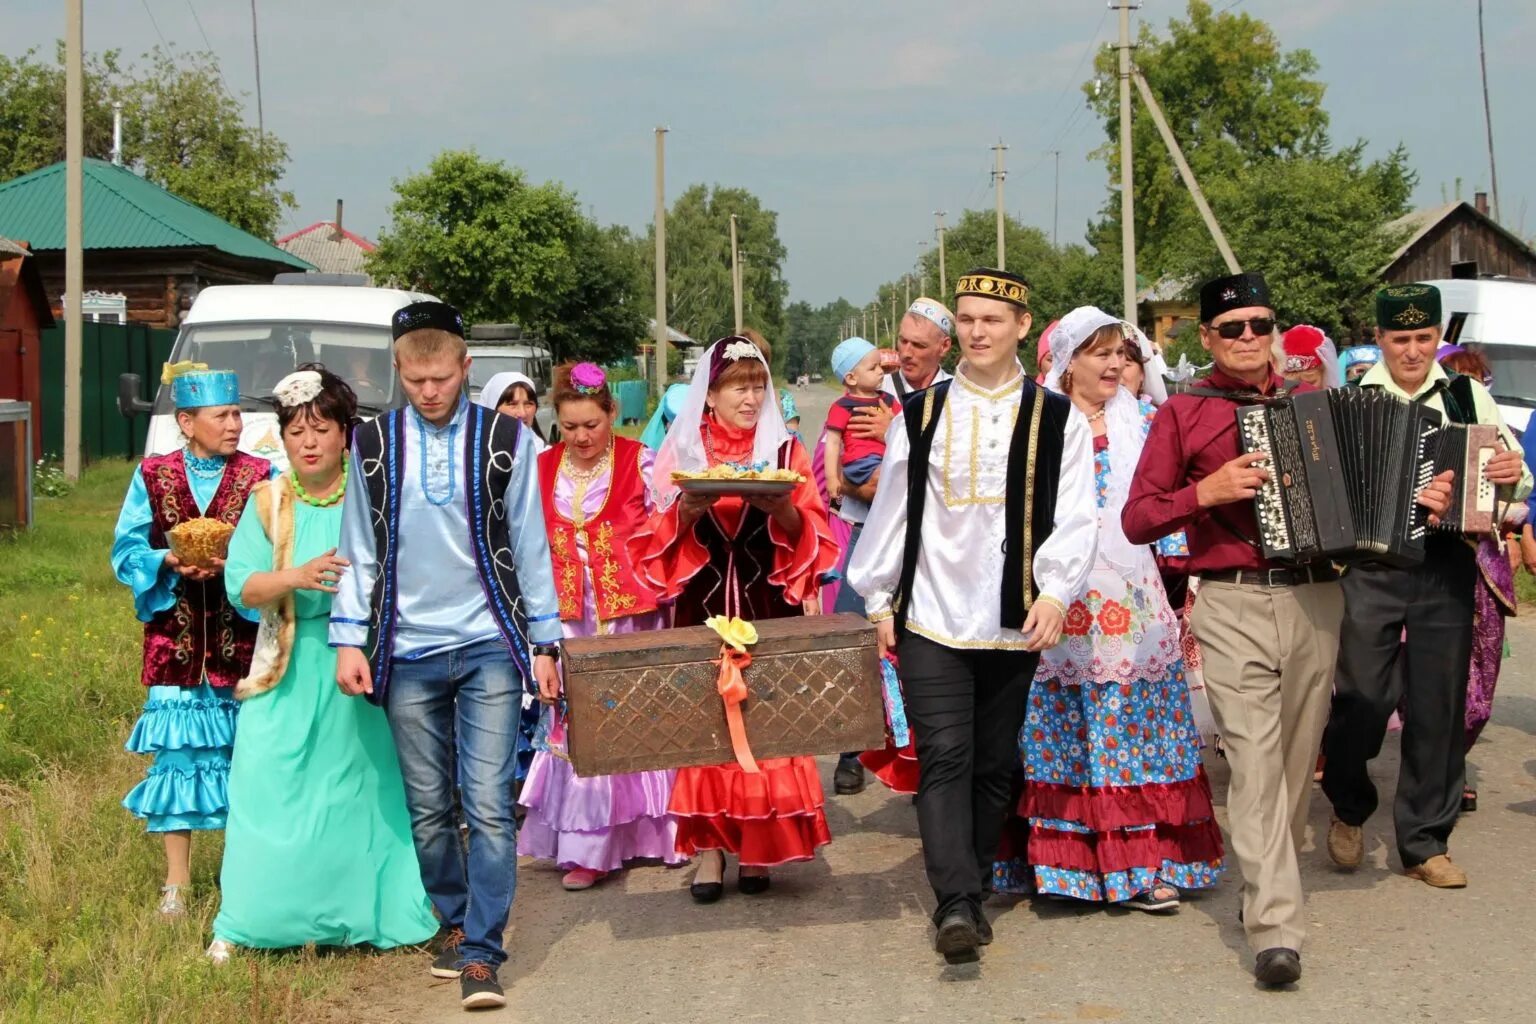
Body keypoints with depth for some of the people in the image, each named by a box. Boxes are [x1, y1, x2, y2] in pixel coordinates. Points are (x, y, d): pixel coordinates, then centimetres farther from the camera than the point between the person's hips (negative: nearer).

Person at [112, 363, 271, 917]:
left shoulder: (260, 477, 0)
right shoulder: (152, 476, 5)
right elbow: (127, 551, 4)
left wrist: (233, 564, -21)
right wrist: (170, 562, -15)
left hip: (241, 638, -1)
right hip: (174, 637, 1)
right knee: (175, 752, 2)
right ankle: (176, 884, 11)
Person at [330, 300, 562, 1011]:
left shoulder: (506, 440, 2)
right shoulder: (373, 445, 6)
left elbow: (530, 546, 5)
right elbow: (358, 551, 9)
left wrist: (544, 643, 4)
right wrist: (349, 641, 3)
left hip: (488, 646, -2)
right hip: (407, 655, 2)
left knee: (488, 806, -8)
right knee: (428, 810, 8)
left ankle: (480, 952, -4)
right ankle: (455, 923, 27)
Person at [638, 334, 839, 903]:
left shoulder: (785, 450, 6)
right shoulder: (681, 451, 6)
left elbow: (810, 536, 2)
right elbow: (658, 540, 2)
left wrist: (783, 510, -17)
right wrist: (688, 509, -16)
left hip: (768, 609, 0)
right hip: (701, 608, 0)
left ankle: (757, 846, 9)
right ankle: (709, 848, 5)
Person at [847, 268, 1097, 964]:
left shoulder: (1056, 420, 3)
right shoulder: (920, 415, 7)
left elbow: (1073, 516, -3)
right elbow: (891, 510, 10)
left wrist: (1056, 593, -16)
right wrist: (879, 600, 8)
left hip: (1014, 622, 0)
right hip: (931, 618, 0)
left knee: (994, 765, 9)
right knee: (944, 759, -10)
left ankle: (966, 895, 21)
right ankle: (957, 904, -15)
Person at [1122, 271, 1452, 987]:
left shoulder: (1310, 405, 13)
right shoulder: (1183, 413, 3)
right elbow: (1136, 520, 1)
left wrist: (1418, 499, 4)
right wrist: (1207, 491, -13)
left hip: (1315, 601, 4)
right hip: (1232, 610, -4)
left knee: (1297, 758, 10)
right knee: (1255, 759, -14)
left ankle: (1266, 880, 29)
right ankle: (1276, 928, -17)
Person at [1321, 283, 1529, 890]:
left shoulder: (1469, 397, 8)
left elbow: (1515, 477, 12)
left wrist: (1513, 476, -10)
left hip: (1447, 571, 2)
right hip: (1370, 571, -2)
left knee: (1439, 709, 6)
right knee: (1361, 701, -2)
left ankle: (1425, 844, 19)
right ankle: (1349, 810, 27)